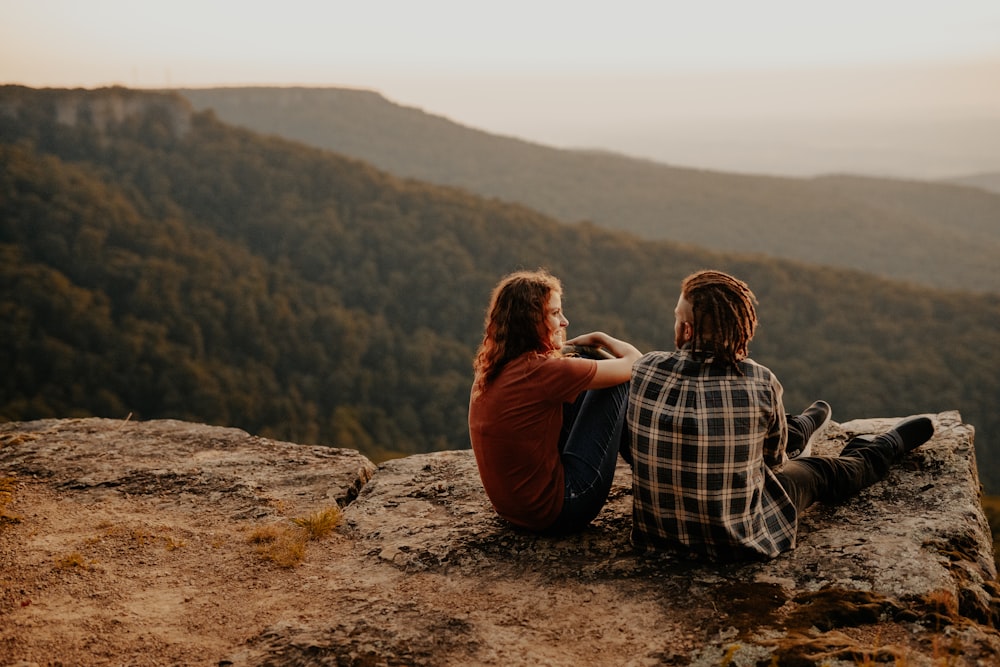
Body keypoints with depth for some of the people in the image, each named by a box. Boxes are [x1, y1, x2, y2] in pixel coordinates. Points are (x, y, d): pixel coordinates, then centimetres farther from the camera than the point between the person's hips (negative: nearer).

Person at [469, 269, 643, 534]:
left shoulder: (491, 368, 2)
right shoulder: (541, 370, -23)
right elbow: (635, 363, -10)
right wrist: (598, 338, 8)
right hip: (553, 514, -8)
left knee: (583, 372, 14)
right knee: (617, 382, 0)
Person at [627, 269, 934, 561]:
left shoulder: (644, 370, -16)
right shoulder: (761, 383, -20)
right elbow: (774, 459, 0)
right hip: (736, 541, -3)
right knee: (820, 472, 27)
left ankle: (800, 430, 65)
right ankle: (891, 445, 56)